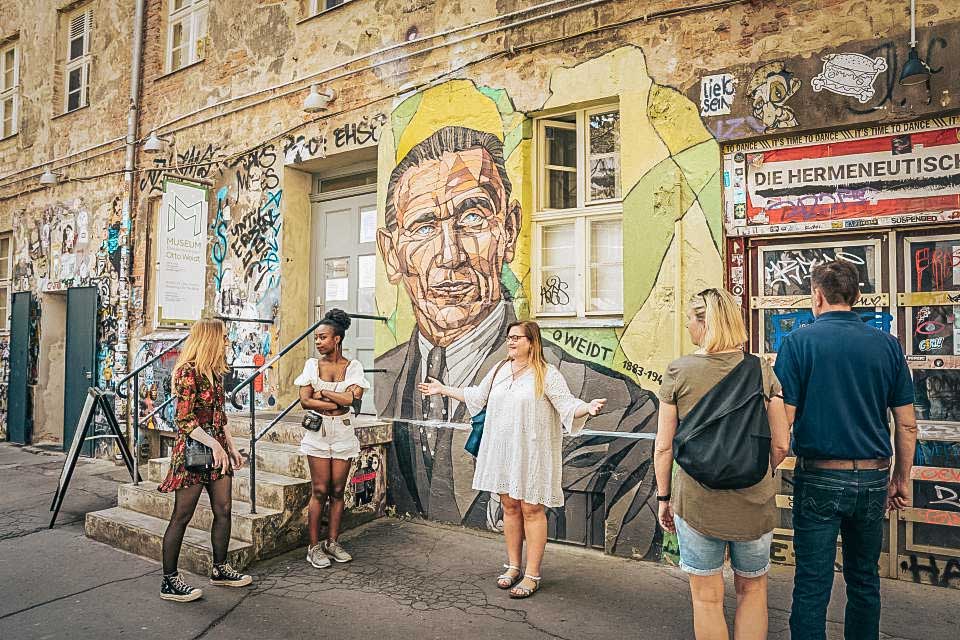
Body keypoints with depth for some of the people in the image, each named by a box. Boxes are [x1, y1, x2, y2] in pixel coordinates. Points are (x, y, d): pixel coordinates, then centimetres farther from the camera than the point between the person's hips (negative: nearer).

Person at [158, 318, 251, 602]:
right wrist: (214, 445, -23)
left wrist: (231, 447, 13)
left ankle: (220, 570, 25)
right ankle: (169, 582, 13)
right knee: (181, 517, 2)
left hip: (217, 449, 9)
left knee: (223, 510, 11)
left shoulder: (215, 372, 12)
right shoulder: (188, 372, -15)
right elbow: (184, 420, -19)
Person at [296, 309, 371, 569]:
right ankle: (314, 546, 9)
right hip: (318, 433, -1)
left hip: (343, 433, 1)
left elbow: (353, 397, -14)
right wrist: (337, 404, -12)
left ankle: (332, 543, 19)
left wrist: (322, 393, -10)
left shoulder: (353, 367, 1)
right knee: (320, 491, -1)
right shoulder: (312, 364, 1)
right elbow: (305, 401, -8)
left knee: (337, 491, 7)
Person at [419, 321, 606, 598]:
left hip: (532, 453, -5)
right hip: (502, 451, 6)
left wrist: (588, 408, -34)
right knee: (509, 506, 13)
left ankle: (532, 575, 12)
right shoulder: (499, 370, 10)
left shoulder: (547, 374, -8)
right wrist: (443, 389, 24)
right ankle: (513, 566, 27)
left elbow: (567, 405, -14)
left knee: (531, 510, 1)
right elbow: (475, 396, 21)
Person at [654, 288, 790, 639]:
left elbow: (663, 446, -6)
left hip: (695, 501, -2)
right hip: (755, 502, 2)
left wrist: (664, 496, 7)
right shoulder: (762, 371, -3)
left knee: (707, 596, 14)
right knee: (752, 589, 22)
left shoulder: (679, 371, -9)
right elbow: (781, 444, 0)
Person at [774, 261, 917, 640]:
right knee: (864, 580, 19)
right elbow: (907, 425, 5)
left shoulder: (799, 342, -9)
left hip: (819, 479, -4)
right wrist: (902, 479, 16)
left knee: (812, 585, 4)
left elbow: (783, 419, -13)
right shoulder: (887, 345, 2)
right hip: (873, 479, 4)